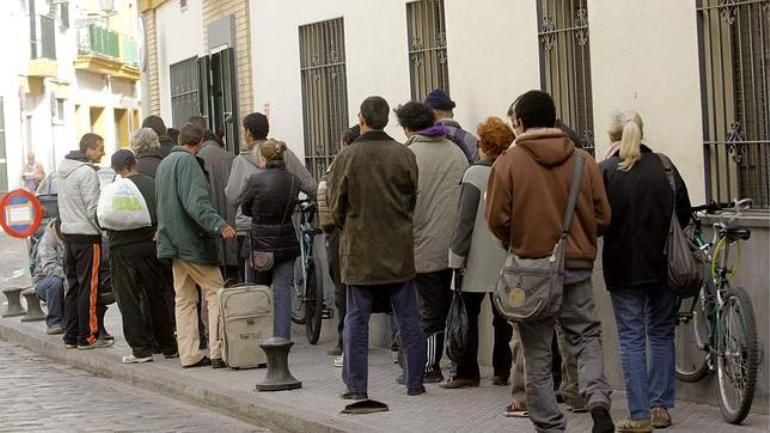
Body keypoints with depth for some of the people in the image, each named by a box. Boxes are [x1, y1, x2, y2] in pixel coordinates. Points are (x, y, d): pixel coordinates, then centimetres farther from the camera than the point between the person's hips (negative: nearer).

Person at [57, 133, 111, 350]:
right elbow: (93, 209, -19)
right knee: (89, 287, -4)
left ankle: (71, 336, 16)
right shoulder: (87, 173, -16)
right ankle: (87, 337, -1)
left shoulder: (65, 169, 12)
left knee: (73, 286, 13)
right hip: (86, 235, -9)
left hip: (68, 233, 9)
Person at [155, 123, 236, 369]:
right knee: (216, 293, -4)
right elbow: (197, 203, -24)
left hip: (172, 242, 9)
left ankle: (189, 354, 9)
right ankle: (218, 352, -10)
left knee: (184, 300, 10)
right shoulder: (188, 162, -11)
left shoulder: (164, 164, 18)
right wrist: (219, 225, -31)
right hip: (192, 241, -9)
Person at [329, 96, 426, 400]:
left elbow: (336, 206, -1)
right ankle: (415, 383, 14)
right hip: (399, 250, 2)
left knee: (356, 320, 7)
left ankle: (356, 386, 8)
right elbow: (414, 201, 3)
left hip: (359, 250, -1)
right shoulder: (404, 155, -5)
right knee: (408, 320, 10)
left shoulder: (347, 157, -9)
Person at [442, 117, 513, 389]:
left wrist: (457, 256, -8)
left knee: (468, 316, 3)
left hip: (478, 259, -4)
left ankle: (467, 372, 4)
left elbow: (465, 219, -11)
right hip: (508, 260, 4)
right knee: (503, 316, 10)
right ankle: (502, 371, 13)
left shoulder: (476, 174, -9)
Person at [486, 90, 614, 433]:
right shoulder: (584, 161, -1)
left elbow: (497, 219, -9)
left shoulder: (508, 162, -9)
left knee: (538, 353, 9)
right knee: (587, 337, 15)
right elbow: (602, 217, 1)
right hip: (578, 266, 2)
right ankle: (598, 399, -9)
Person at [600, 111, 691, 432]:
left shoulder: (605, 172, -11)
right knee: (662, 334, 15)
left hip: (624, 267, -3)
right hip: (664, 264, 3)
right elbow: (684, 214, 4)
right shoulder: (664, 167, -1)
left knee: (631, 339, 2)